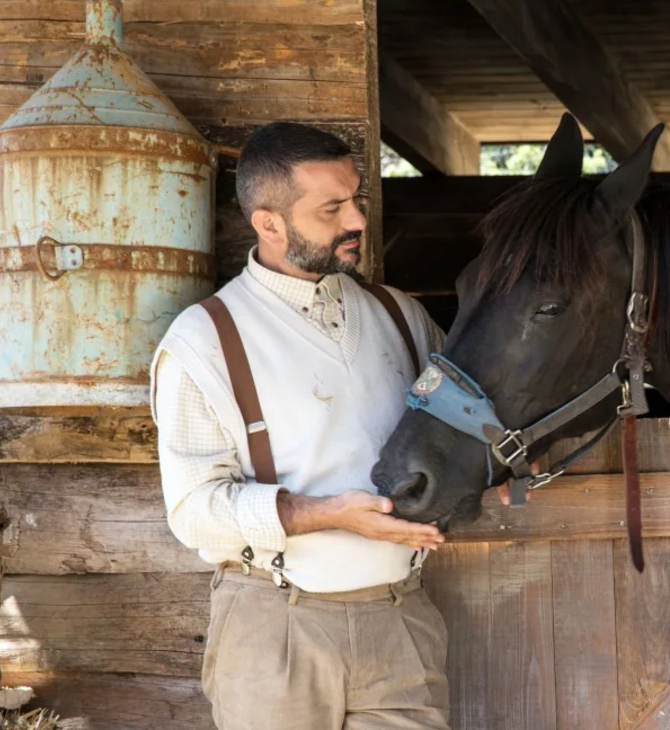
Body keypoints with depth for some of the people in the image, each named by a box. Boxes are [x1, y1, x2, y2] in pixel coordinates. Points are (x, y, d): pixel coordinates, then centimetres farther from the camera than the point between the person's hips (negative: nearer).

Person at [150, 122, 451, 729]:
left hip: (403, 617, 4)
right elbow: (195, 506, -10)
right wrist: (328, 514, -22)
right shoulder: (202, 338, -6)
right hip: (275, 631, -3)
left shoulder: (399, 314, 9)